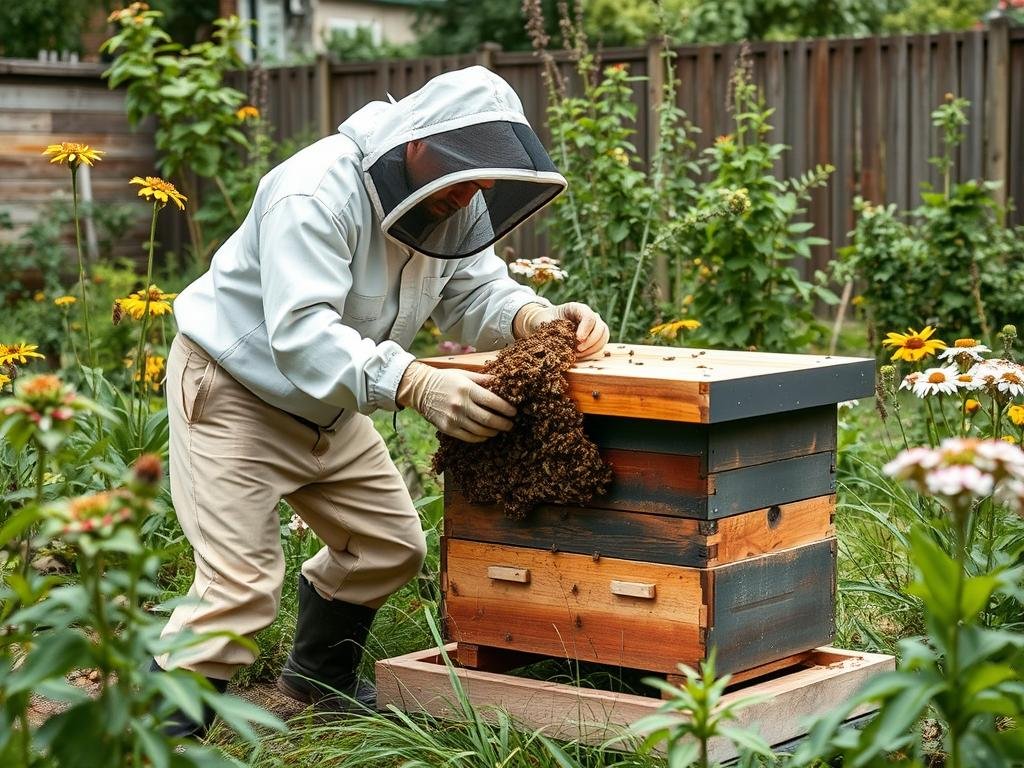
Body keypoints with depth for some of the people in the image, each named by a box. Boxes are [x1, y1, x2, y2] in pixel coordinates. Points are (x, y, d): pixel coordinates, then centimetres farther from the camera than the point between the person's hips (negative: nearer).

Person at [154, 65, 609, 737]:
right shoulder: (318, 192, -33)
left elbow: (476, 292, -5)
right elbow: (302, 331, -42)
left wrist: (537, 317, -29)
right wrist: (415, 385, -55)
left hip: (329, 406, 8)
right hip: (235, 390, -8)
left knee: (390, 547, 15)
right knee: (240, 584, -16)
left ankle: (321, 676, 38)